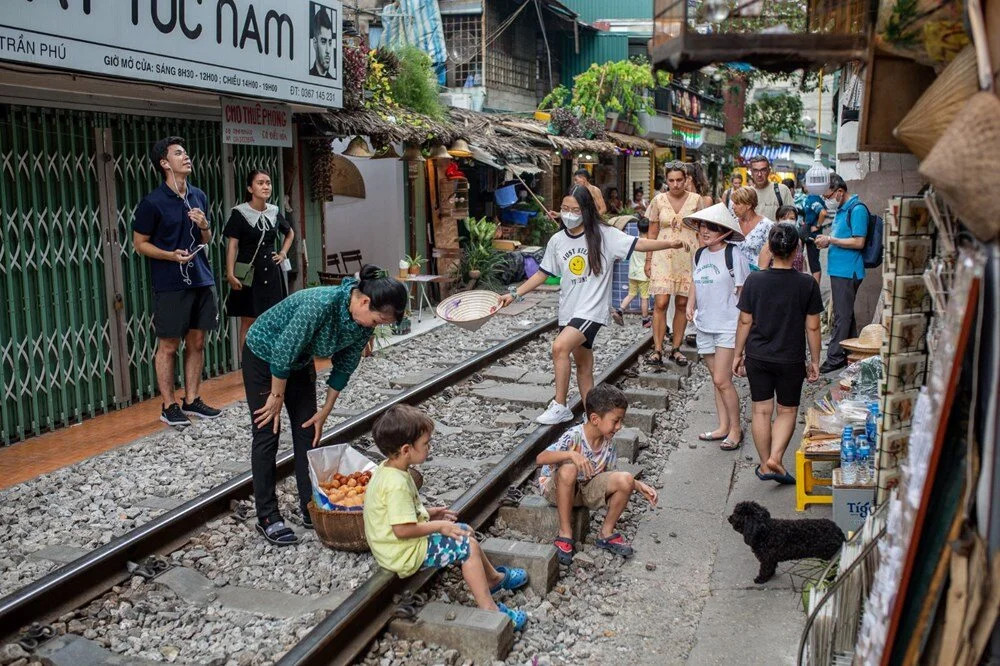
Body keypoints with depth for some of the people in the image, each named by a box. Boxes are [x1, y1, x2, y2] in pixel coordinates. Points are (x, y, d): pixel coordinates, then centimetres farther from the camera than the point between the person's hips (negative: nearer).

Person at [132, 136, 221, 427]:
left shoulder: (199, 196, 9)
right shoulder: (152, 203, -9)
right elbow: (140, 244, -4)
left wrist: (204, 226, -4)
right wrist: (171, 255, -18)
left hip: (201, 280, 6)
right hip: (170, 285, -6)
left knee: (197, 343, 11)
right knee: (168, 346, 3)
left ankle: (192, 400, 22)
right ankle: (168, 406, 12)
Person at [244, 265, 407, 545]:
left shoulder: (364, 324, -18)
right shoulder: (322, 304, -40)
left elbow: (344, 366, -4)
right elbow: (283, 352, -30)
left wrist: (325, 411, 0)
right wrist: (277, 397, -17)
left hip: (299, 362, 6)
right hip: (264, 355, -6)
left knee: (308, 431, 5)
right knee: (267, 435, -3)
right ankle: (267, 517, 4)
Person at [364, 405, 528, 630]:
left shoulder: (387, 469, 3)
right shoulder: (396, 484, -30)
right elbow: (402, 529, -31)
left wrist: (428, 513, 10)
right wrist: (437, 526, -19)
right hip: (405, 554, -10)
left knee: (465, 532, 17)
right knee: (468, 547, -12)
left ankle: (494, 577, 35)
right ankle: (489, 609, -9)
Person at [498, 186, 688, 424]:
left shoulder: (603, 234, -7)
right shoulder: (557, 240, 7)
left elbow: (638, 243, -12)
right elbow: (542, 273, 15)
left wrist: (669, 243, -26)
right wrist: (514, 294, 10)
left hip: (592, 309, -6)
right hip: (568, 310, 6)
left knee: (560, 347, -25)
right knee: (582, 365, 11)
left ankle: (559, 406, -13)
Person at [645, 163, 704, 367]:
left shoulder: (695, 200, 3)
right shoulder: (659, 200, 3)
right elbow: (652, 233, 8)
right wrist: (648, 259, 5)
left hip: (688, 256, 1)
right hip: (663, 256, -1)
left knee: (682, 304, 4)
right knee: (660, 303, -9)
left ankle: (676, 348, 14)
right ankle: (657, 349, -4)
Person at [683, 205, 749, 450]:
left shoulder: (733, 255, -12)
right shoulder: (700, 254, 8)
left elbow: (743, 292, -11)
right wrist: (690, 305, 5)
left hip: (728, 326, -7)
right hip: (704, 324, 7)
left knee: (722, 380, -10)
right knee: (718, 379, 13)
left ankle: (735, 429, 6)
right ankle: (723, 427, 21)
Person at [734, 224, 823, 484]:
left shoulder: (754, 280, -9)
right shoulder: (807, 284, -10)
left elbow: (745, 322, -3)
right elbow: (812, 327, -5)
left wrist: (738, 354, 8)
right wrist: (814, 361, 6)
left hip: (758, 357, 1)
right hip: (791, 360, -1)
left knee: (762, 410, 12)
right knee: (787, 411, 14)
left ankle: (765, 465, 20)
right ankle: (775, 458, 0)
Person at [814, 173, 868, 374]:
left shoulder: (857, 210, -15)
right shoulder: (841, 209, 15)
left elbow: (858, 242, -20)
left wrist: (830, 240, -15)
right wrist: (827, 241, 5)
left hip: (848, 271, -10)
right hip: (839, 269, 10)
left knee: (842, 315, -5)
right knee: (846, 313, 16)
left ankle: (835, 357, -2)